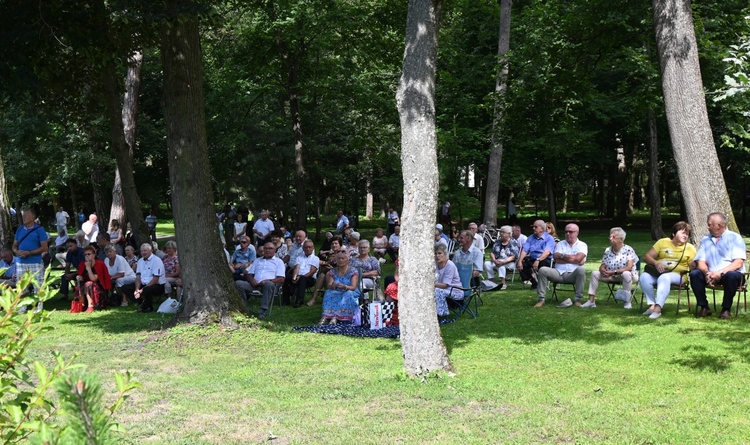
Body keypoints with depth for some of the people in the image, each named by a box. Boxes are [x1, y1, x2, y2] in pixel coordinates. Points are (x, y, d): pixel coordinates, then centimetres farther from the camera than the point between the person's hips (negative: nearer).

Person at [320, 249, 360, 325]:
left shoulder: (353, 271, 0)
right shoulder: (332, 272, 9)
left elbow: (353, 287, -13)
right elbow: (328, 286, -3)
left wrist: (345, 287, -35)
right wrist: (333, 286, -29)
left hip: (351, 294, -2)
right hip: (337, 294, 2)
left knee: (348, 294, -36)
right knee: (328, 293, -28)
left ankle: (335, 317, -48)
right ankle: (326, 316, -47)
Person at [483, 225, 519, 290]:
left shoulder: (513, 243, -4)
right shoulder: (498, 242, 14)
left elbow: (513, 257, -13)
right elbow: (492, 253, 10)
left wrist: (503, 262, -27)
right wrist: (494, 260, -12)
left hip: (509, 263, -6)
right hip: (497, 261, 6)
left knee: (501, 265, -38)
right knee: (487, 264, -21)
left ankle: (503, 284, -40)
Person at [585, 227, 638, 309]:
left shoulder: (628, 250, -13)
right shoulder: (607, 250, 5)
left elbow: (629, 267, -23)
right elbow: (602, 266, 5)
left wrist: (614, 272, -29)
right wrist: (603, 271, -21)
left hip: (627, 276, -6)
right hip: (611, 276, 6)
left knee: (626, 274, -39)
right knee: (594, 273, -10)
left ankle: (627, 301, -25)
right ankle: (591, 301, -11)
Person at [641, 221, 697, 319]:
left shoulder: (690, 248, 12)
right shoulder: (663, 242, 14)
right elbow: (646, 257, 7)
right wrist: (656, 263, -13)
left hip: (677, 275, -2)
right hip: (658, 273, 2)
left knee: (664, 277, -38)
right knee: (644, 276, -30)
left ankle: (658, 308, -45)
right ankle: (652, 305, -29)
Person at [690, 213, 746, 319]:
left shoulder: (735, 238, 0)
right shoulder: (705, 239, 14)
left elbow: (738, 263, -12)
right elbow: (701, 262, 5)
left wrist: (720, 273, -24)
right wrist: (707, 273, -17)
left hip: (729, 273, -4)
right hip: (711, 275, 4)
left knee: (731, 275, -38)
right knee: (694, 273, -23)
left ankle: (726, 309, -21)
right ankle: (704, 307, -16)